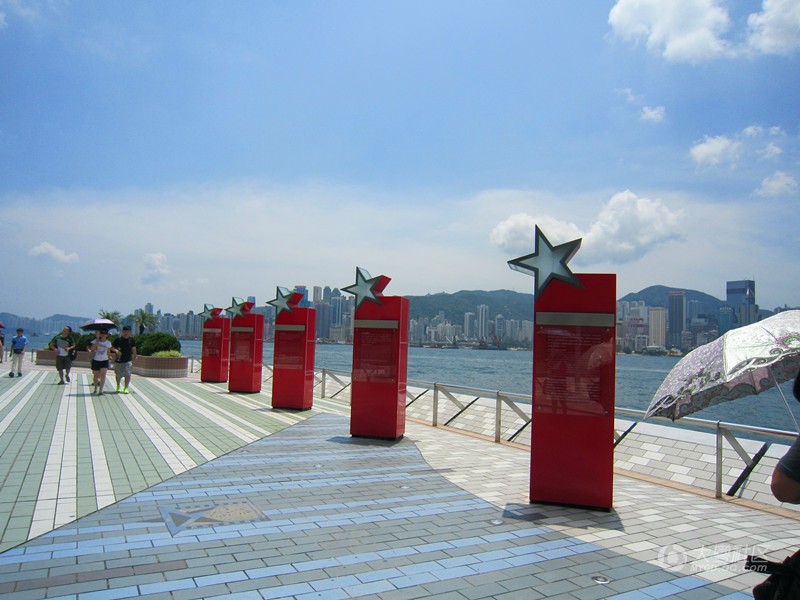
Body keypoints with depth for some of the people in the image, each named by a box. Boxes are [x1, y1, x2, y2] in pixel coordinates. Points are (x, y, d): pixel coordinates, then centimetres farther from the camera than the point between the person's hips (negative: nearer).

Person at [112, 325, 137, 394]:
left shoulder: (131, 339, 3)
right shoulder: (118, 339, -3)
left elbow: (133, 349, 12)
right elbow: (112, 347, 1)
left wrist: (134, 357, 13)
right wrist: (116, 351, -19)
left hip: (128, 360, 0)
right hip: (119, 360, 0)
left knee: (127, 374, -11)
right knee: (118, 375, 11)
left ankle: (126, 388, -1)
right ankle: (118, 386, 37)